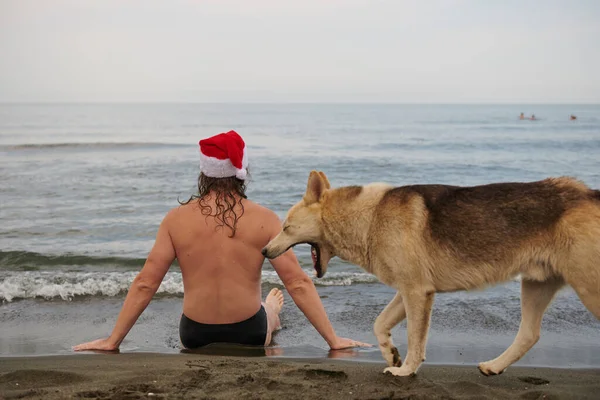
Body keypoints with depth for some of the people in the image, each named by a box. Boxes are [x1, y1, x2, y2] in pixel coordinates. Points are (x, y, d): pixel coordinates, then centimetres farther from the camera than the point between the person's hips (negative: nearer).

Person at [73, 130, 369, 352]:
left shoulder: (176, 219, -9)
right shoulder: (264, 220, -13)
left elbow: (144, 284, -8)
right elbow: (298, 283, -14)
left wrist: (112, 342, -1)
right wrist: (333, 341, -8)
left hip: (194, 337, 2)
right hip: (249, 335, -1)